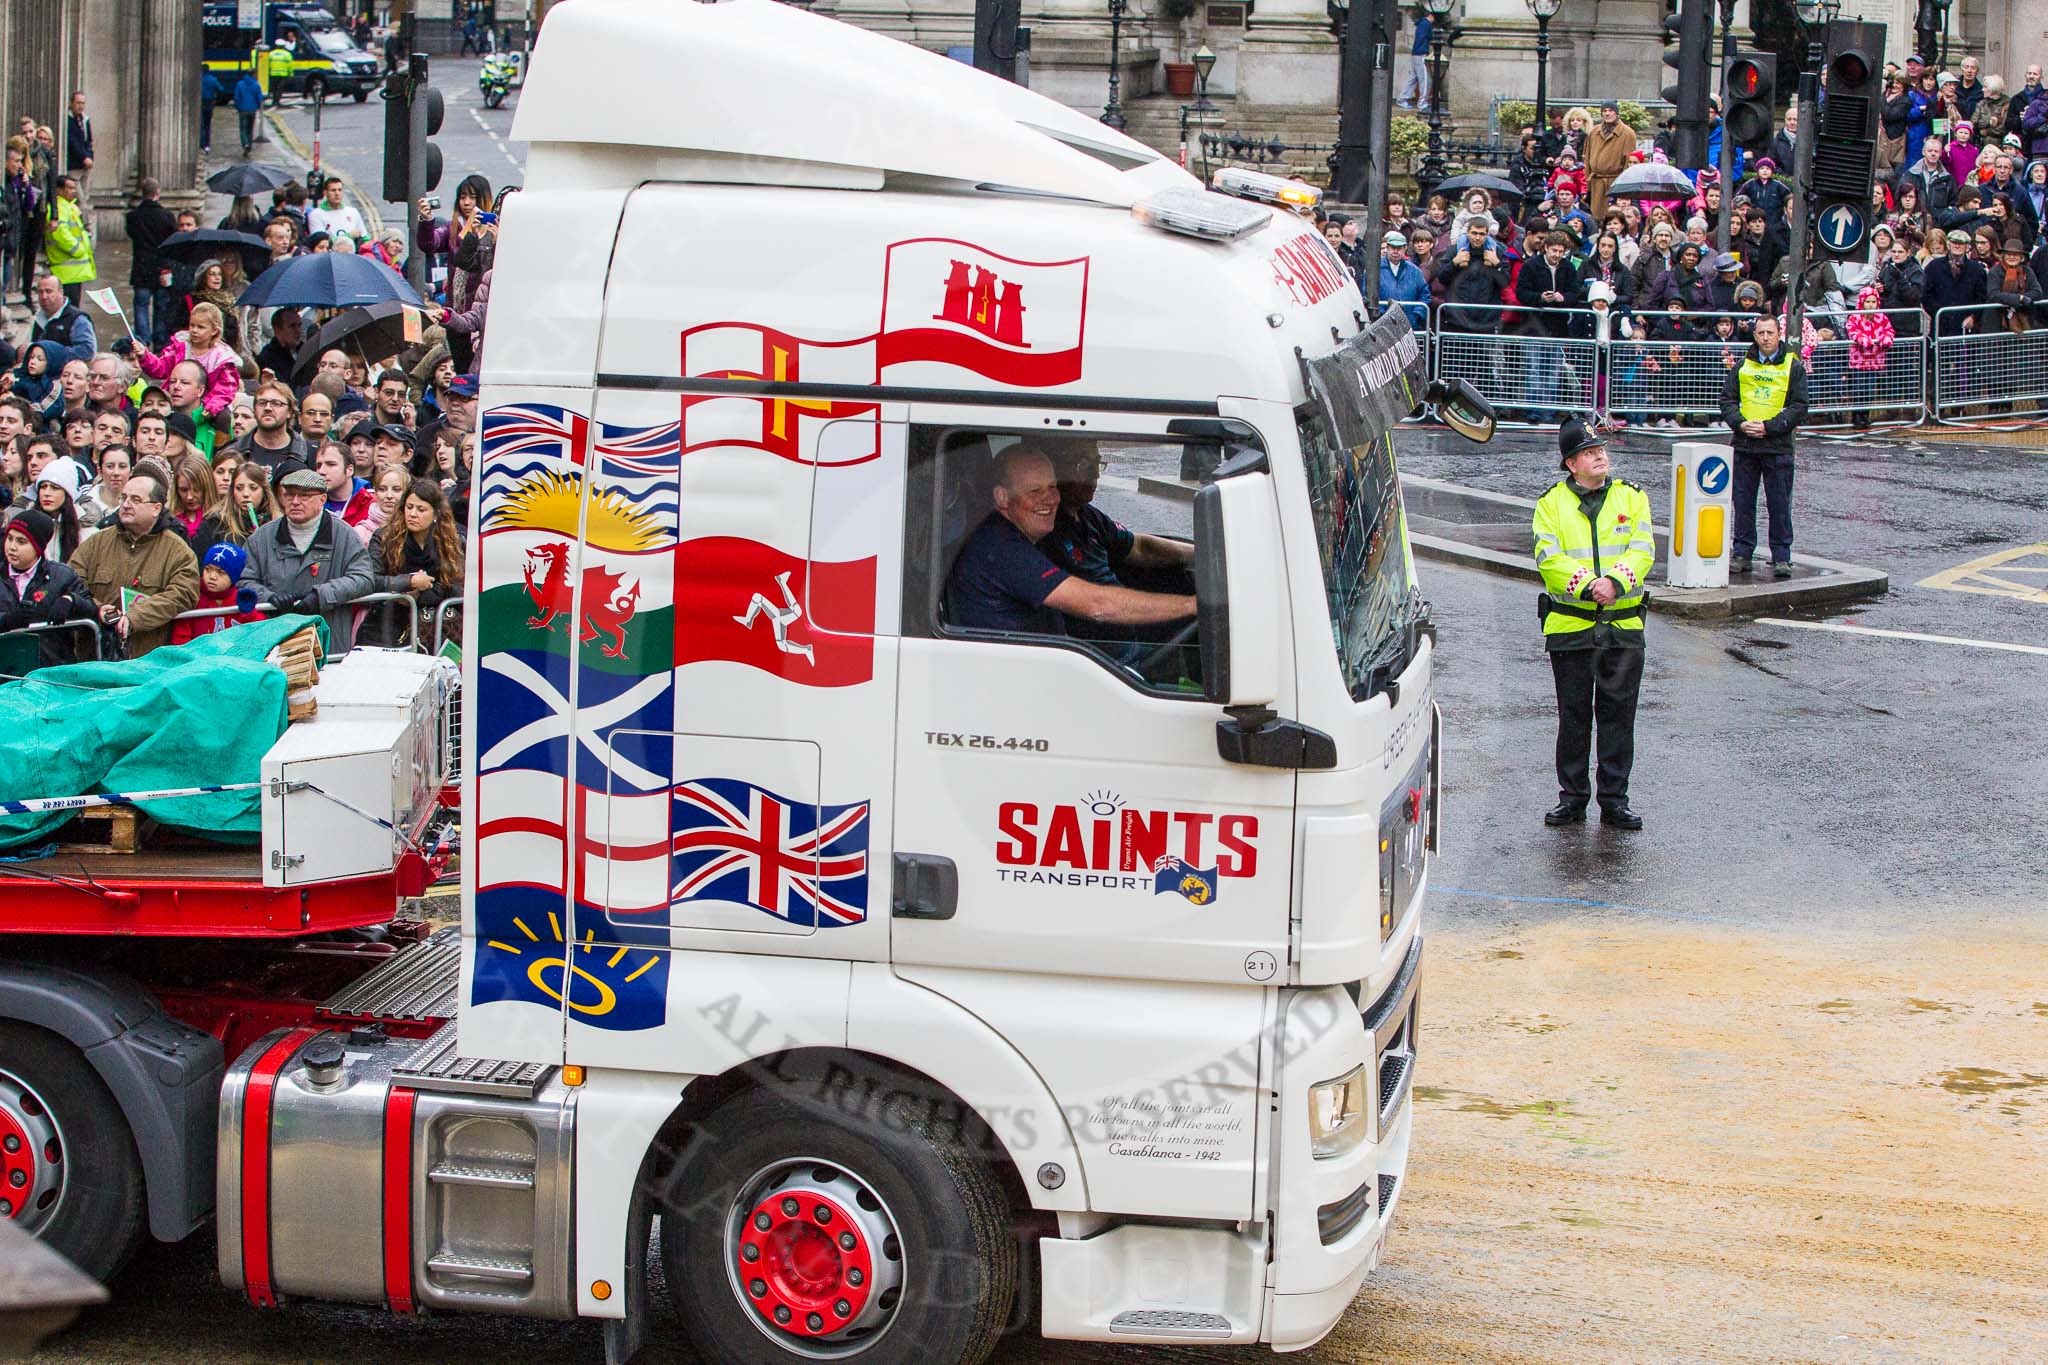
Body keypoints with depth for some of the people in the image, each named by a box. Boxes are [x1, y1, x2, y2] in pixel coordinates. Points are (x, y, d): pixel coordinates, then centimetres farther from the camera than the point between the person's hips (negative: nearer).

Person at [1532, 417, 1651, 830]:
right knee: (1574, 715, 5)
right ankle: (1572, 798, 14)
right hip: (1569, 626, -1)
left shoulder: (1631, 497, 8)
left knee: (1618, 714, 4)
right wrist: (1587, 585, -22)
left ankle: (1614, 799, 12)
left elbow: (1642, 550, -2)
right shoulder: (1552, 502, 3)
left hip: (1623, 625, 1)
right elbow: (1548, 557, -8)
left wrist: (1615, 582, -20)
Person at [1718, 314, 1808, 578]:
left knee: (1779, 504, -1)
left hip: (1778, 446, -3)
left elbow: (1799, 407, -4)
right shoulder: (1742, 366, 11)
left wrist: (1769, 426, -14)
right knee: (1743, 502, 7)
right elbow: (1727, 400, 9)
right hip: (1744, 445, 3)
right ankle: (1741, 553, 14)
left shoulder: (1793, 367, 2)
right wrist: (1741, 423, -9)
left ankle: (1781, 557, 4)